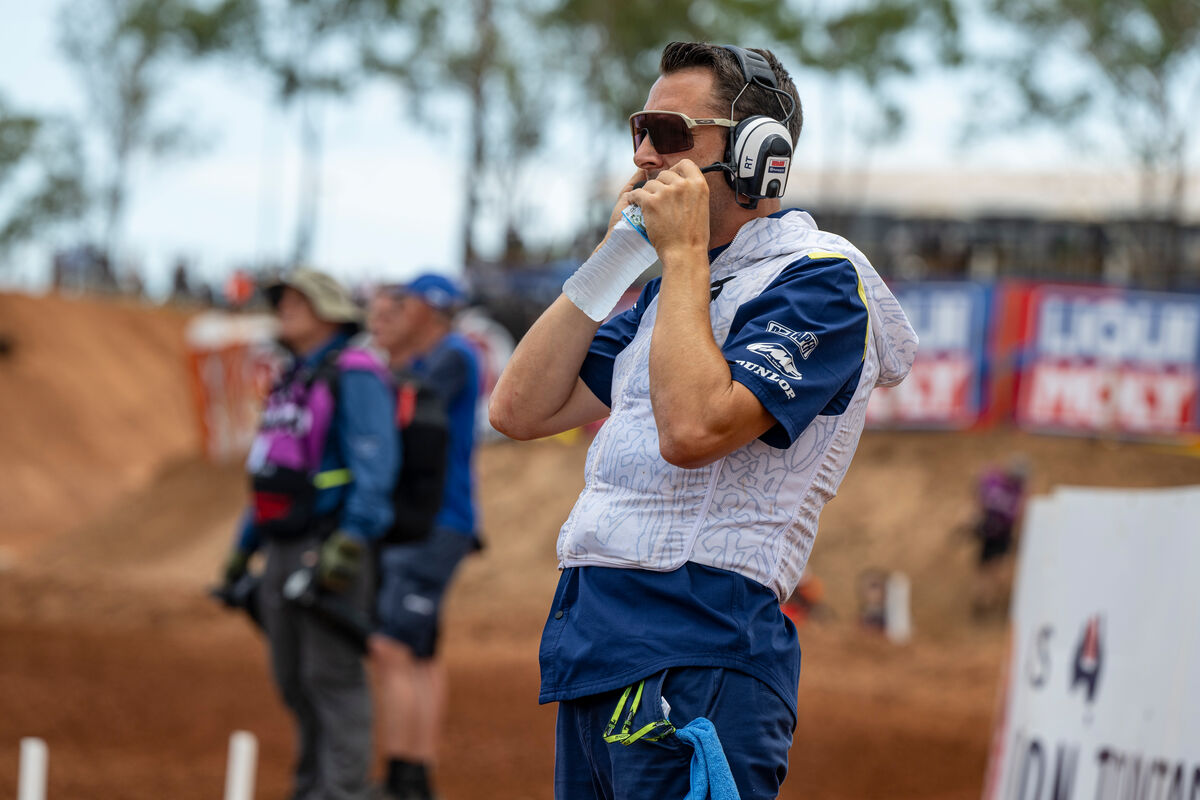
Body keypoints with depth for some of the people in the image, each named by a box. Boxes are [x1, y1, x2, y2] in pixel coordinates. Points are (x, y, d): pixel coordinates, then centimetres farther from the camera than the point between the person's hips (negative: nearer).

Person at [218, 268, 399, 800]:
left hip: (331, 549, -9)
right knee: (294, 678, 10)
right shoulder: (292, 382, 20)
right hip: (284, 551, 9)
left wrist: (352, 541, -28)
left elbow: (375, 462, -20)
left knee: (332, 676, -10)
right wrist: (244, 547, 24)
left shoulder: (354, 376, -10)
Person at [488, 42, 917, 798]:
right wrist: (615, 255, 13)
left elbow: (693, 430, -22)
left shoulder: (818, 278, -7)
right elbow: (521, 410, 17)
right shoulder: (675, 286, 22)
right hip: (592, 651, 9)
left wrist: (683, 255, -12)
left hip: (696, 661, -9)